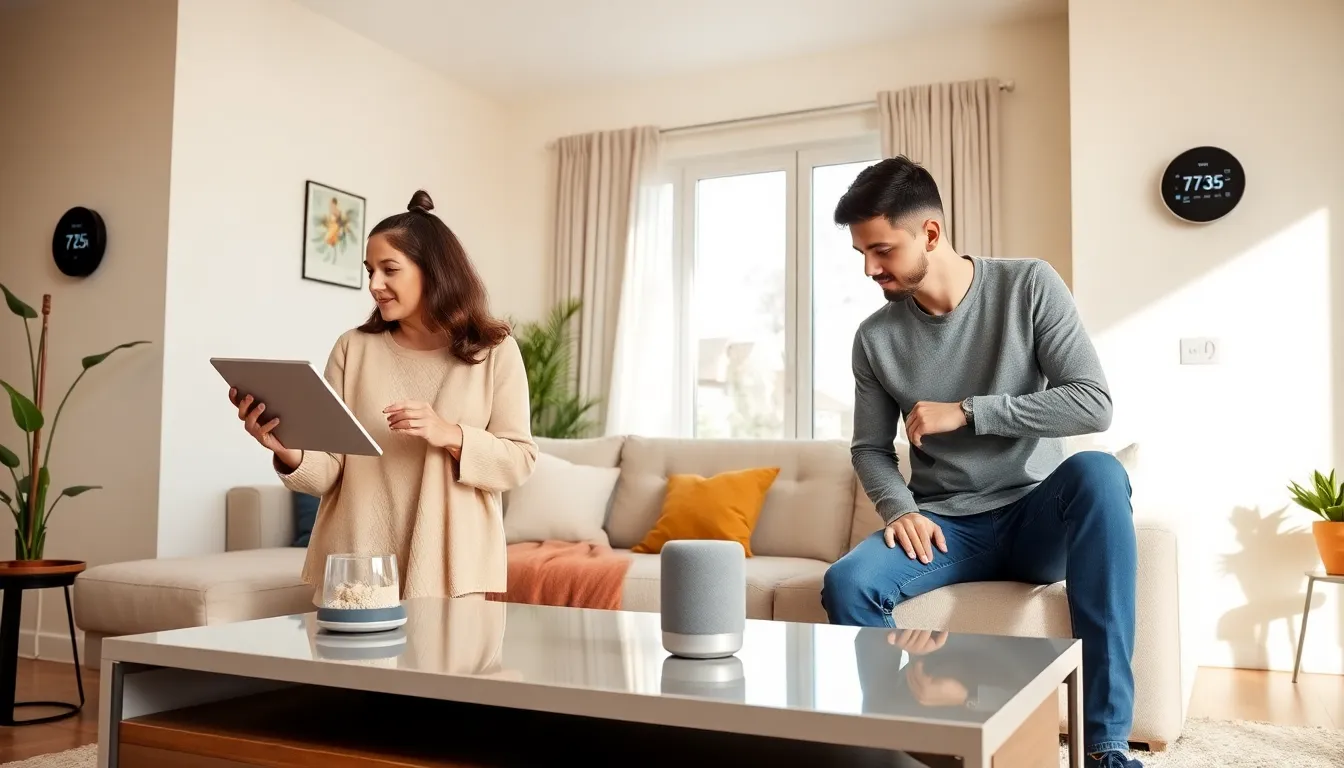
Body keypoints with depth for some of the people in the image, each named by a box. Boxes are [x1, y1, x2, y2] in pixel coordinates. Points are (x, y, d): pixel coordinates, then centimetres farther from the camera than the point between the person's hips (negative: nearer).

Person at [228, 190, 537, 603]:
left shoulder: (495, 351, 1)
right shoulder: (352, 349, 5)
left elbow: (519, 461, -3)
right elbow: (330, 471, 2)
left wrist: (450, 436, -18)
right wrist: (289, 454, -19)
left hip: (450, 568, -1)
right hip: (356, 567, 2)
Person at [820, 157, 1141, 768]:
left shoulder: (1030, 287, -7)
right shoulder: (875, 337, -2)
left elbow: (1094, 404, -14)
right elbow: (870, 448, 6)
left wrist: (966, 412, -19)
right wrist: (899, 510, -15)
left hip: (1034, 517, -1)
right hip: (946, 526, 1)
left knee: (1097, 472, -34)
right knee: (845, 585, -28)